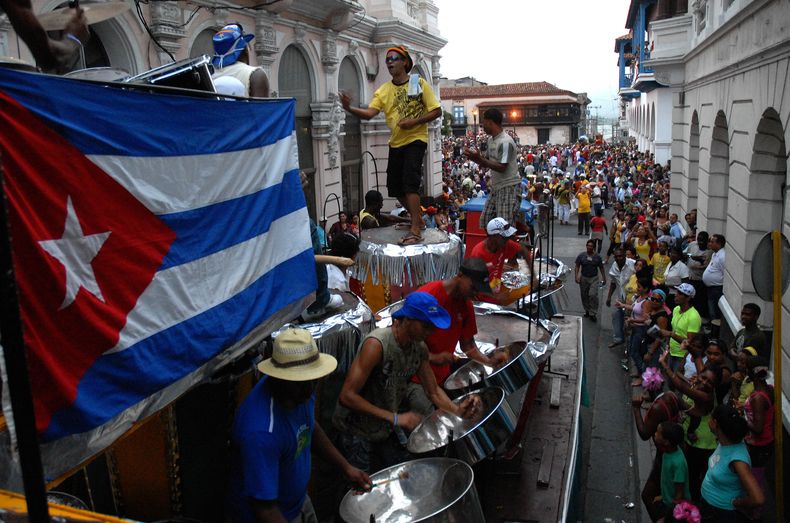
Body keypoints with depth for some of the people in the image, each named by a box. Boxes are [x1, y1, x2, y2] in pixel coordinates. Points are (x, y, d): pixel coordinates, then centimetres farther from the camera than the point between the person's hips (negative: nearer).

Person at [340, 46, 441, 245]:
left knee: (410, 181, -20)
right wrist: (349, 108, -28)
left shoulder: (419, 83, -6)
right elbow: (369, 113, -10)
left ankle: (415, 231, -19)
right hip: (396, 142, 6)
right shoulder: (384, 90, 3)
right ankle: (417, 218, 32)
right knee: (395, 186, 10)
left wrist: (414, 121, -20)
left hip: (415, 139, -6)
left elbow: (436, 111, -7)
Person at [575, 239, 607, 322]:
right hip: (583, 278, 1)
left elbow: (601, 268, 7)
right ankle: (587, 310, 30)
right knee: (584, 296, 9)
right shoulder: (581, 256, -3)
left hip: (594, 278, -1)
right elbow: (577, 266, 2)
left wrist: (604, 279, 8)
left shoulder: (597, 256, -1)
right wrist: (577, 276, -9)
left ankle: (593, 313, -5)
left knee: (593, 295, -14)